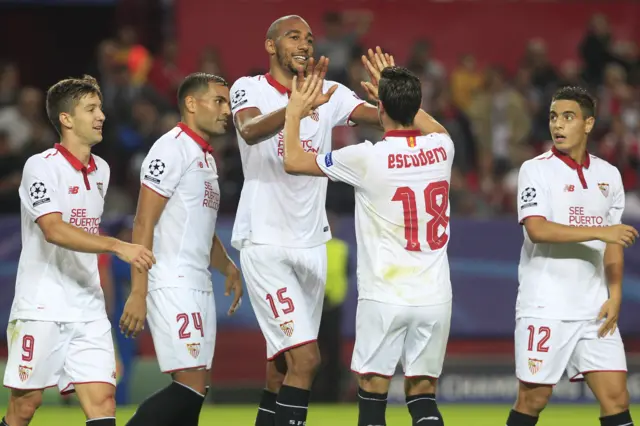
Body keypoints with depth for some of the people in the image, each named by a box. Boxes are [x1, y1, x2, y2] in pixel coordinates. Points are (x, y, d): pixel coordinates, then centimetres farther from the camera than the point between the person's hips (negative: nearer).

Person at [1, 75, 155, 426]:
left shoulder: (101, 170, 13)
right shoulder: (41, 166, -10)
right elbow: (54, 230, -24)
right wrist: (117, 247, -32)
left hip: (89, 311, 6)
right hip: (41, 308, -6)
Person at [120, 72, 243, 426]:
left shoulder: (206, 157, 20)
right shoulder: (173, 148, -8)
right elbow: (144, 223, -15)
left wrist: (228, 268, 15)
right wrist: (138, 293, -21)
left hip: (199, 286, 10)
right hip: (171, 286, -10)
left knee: (196, 389, 6)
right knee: (190, 386, -16)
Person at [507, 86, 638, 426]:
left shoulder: (608, 175, 10)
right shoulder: (536, 170, -5)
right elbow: (537, 230, -19)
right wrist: (598, 231, -22)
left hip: (594, 308, 4)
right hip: (544, 307, -4)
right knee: (533, 398, 0)